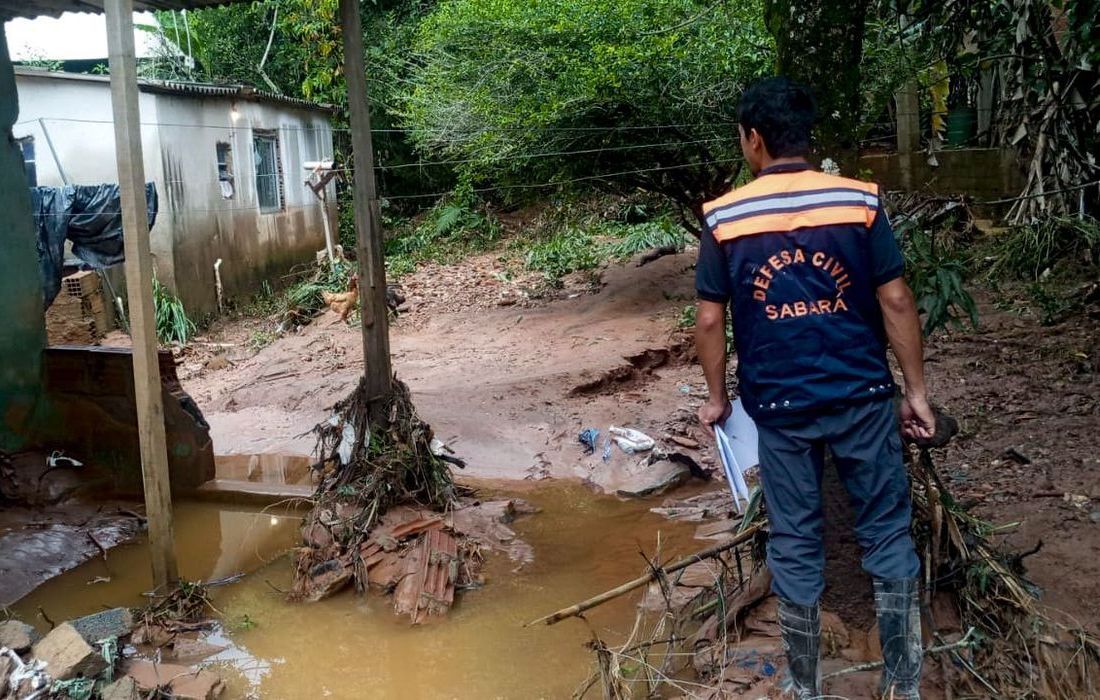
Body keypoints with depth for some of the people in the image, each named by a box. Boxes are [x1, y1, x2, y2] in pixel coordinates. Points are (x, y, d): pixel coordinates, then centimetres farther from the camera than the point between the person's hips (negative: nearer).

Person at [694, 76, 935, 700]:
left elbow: (710, 320, -2)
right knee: (887, 531, 13)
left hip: (780, 404, 0)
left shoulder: (724, 218, -5)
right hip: (862, 395, 0)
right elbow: (896, 302, -4)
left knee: (795, 544, 12)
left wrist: (717, 397, 11)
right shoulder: (860, 201, -5)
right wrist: (917, 390, 4)